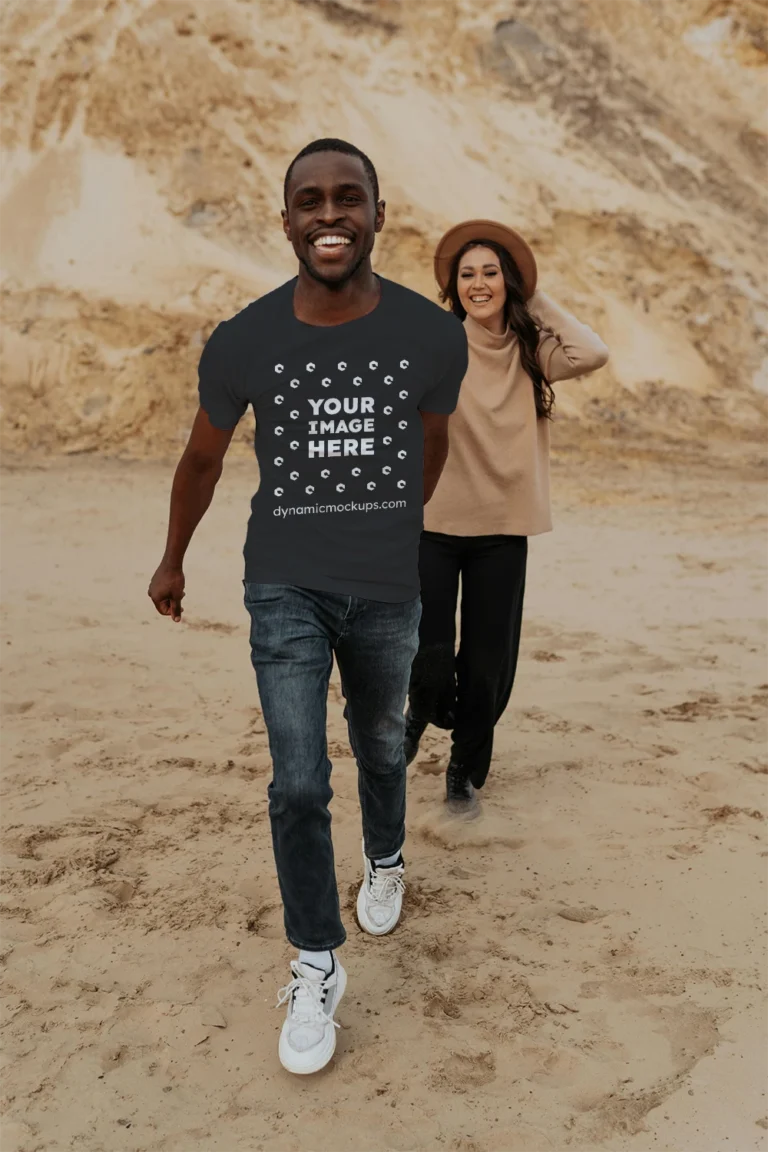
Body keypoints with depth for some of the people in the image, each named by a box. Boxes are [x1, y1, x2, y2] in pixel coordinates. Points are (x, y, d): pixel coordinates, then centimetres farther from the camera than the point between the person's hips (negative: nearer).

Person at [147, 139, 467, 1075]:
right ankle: (316, 969, 13)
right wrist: (172, 561, 16)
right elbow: (203, 456, 4)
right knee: (299, 783, -6)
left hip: (387, 593, 2)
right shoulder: (241, 343, -14)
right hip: (285, 587, -1)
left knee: (380, 750, 21)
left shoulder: (433, 334, -12)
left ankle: (385, 860, 52)